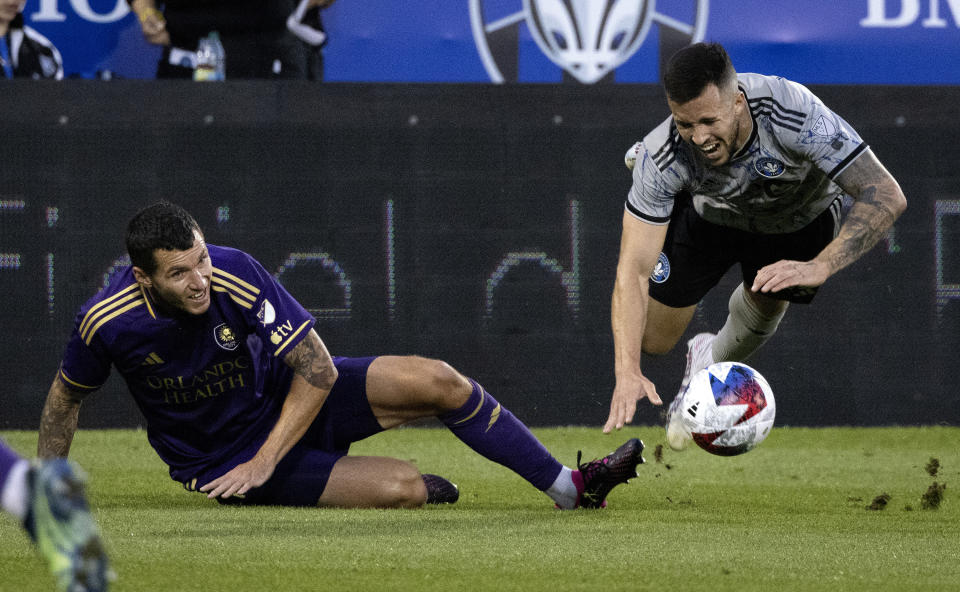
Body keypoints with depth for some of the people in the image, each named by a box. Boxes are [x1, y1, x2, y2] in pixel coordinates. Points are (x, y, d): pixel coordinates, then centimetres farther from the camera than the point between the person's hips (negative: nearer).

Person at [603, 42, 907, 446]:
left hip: (800, 213, 0)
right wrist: (627, 371, -49)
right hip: (710, 212, 0)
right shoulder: (663, 157, -39)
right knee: (649, 341, 3)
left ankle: (711, 365, 30)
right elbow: (633, 271, -36)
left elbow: (887, 196, -45)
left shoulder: (795, 114, -45)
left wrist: (819, 267, -57)